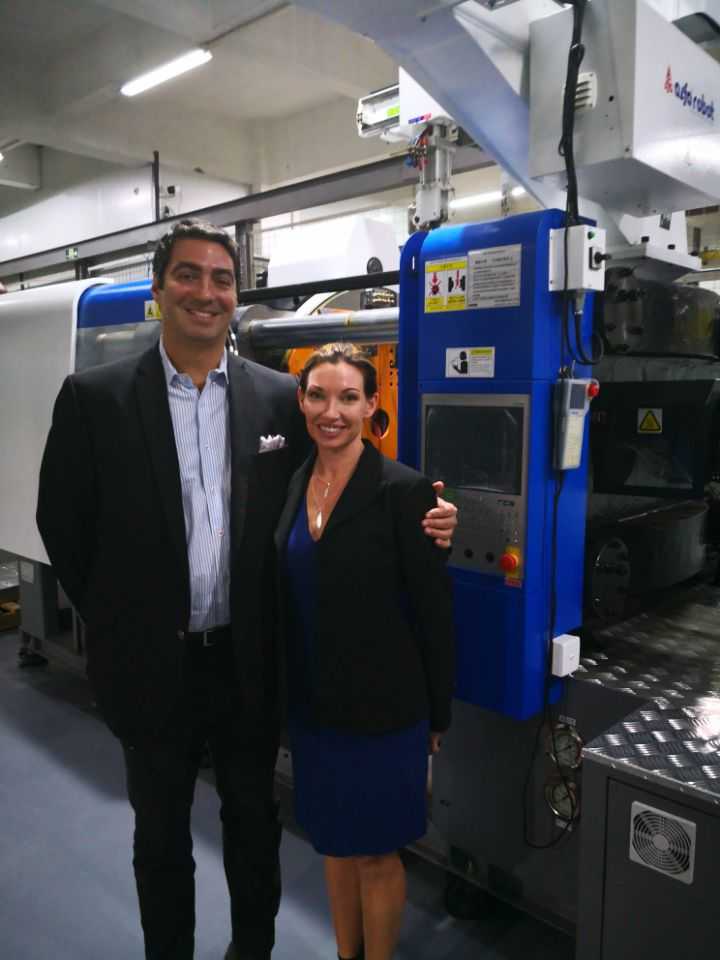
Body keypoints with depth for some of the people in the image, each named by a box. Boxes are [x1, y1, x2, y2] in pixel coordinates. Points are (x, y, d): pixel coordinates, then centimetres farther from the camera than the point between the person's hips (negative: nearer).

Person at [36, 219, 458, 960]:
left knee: (253, 819, 21)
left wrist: (416, 523, -13)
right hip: (150, 662, -1)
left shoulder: (281, 398, -3)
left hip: (248, 659, 2)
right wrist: (112, 624, -1)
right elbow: (62, 522, -2)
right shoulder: (95, 397, -7)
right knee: (160, 831, 20)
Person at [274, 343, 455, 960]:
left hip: (382, 709, -5)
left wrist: (437, 716, -6)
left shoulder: (403, 490, -16)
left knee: (376, 853, 13)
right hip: (312, 703, 6)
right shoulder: (292, 484, 1)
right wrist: (288, 692, 11)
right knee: (334, 842, 22)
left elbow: (434, 612, -12)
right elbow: (288, 599, 9)